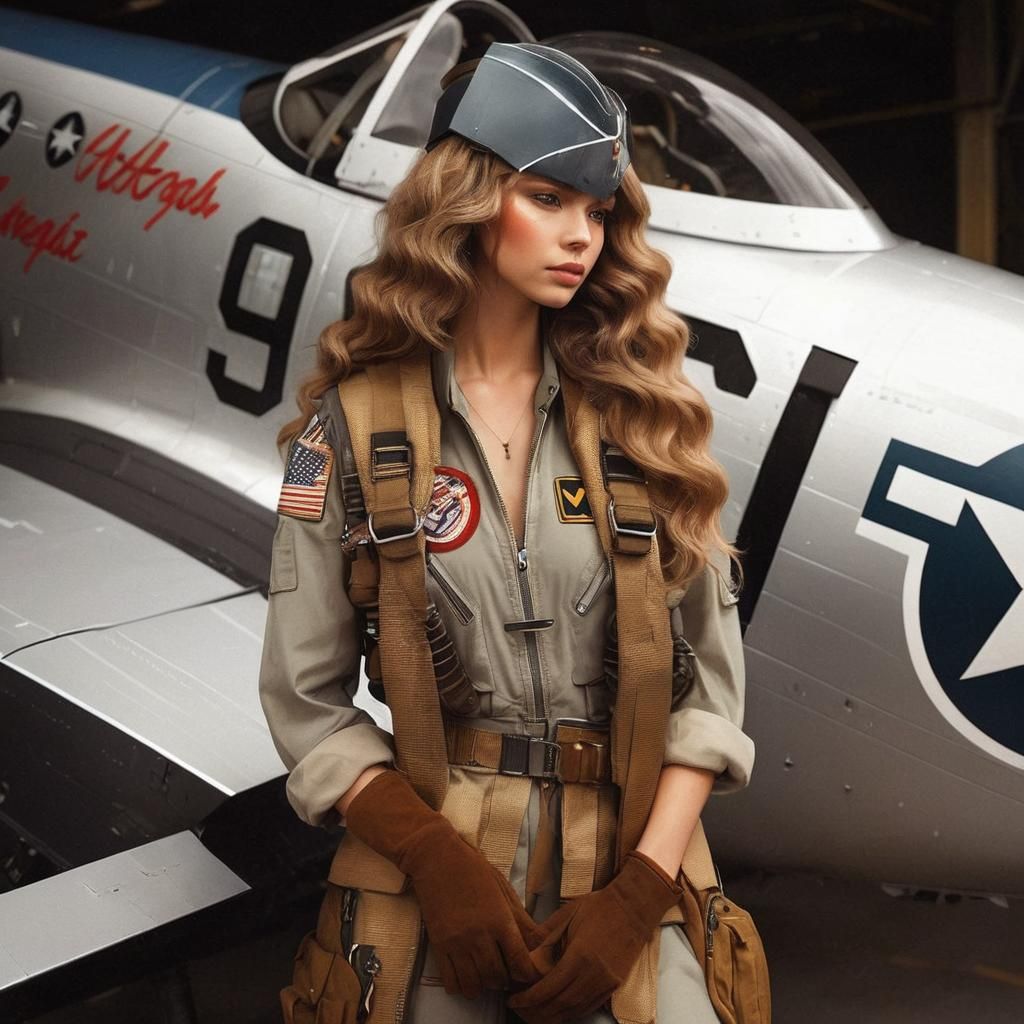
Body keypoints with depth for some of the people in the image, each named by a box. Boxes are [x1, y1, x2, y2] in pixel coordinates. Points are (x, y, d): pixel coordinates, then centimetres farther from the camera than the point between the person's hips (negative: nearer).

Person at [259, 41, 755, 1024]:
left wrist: (640, 888, -10)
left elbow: (708, 673, 0)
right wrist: (439, 861, -13)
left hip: (628, 858, 1)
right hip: (438, 852, -1)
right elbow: (307, 697, -2)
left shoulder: (639, 412, 1)